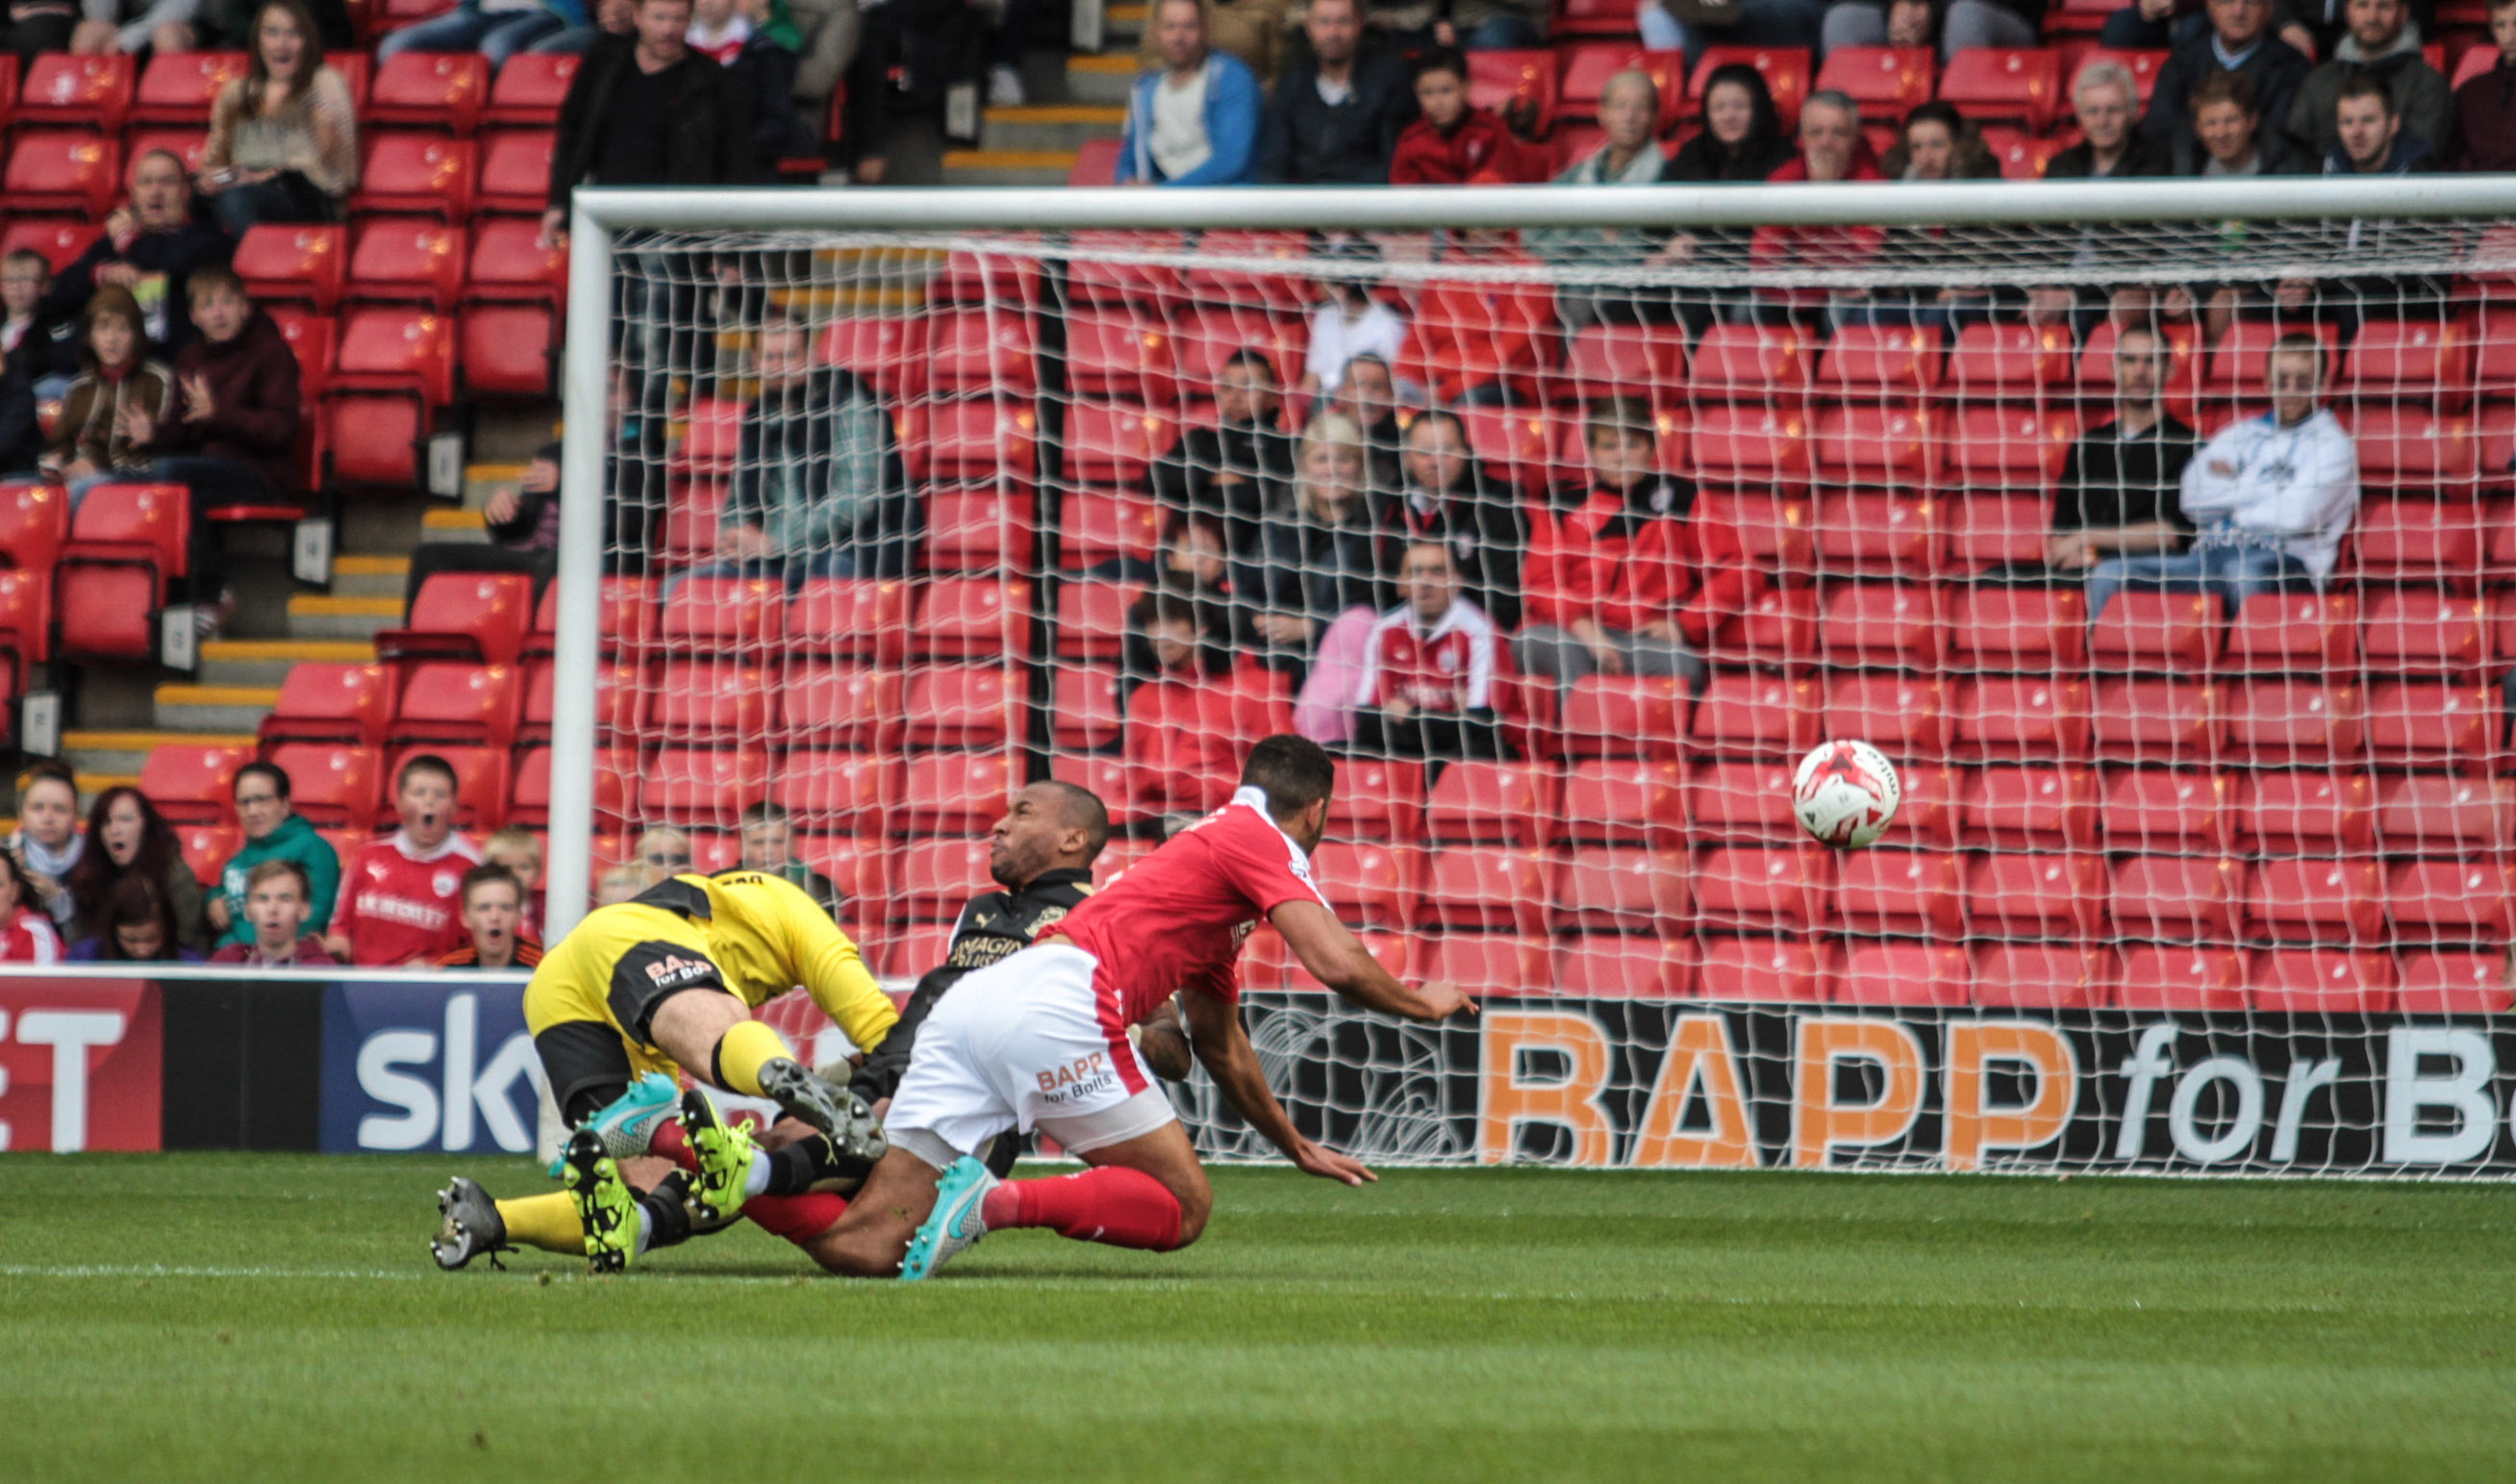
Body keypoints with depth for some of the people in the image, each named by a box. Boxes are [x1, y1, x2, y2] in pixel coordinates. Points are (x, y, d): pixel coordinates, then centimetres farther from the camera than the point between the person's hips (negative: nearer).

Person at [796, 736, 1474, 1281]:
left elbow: (1221, 1048, 46)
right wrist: (1420, 1004, 16)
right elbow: (1338, 963, -5)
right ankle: (999, 1202, -20)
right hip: (1055, 1004, -8)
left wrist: (1298, 1148, 56)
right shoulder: (1258, 837, 8)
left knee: (862, 1247, 2)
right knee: (1184, 1205, 1)